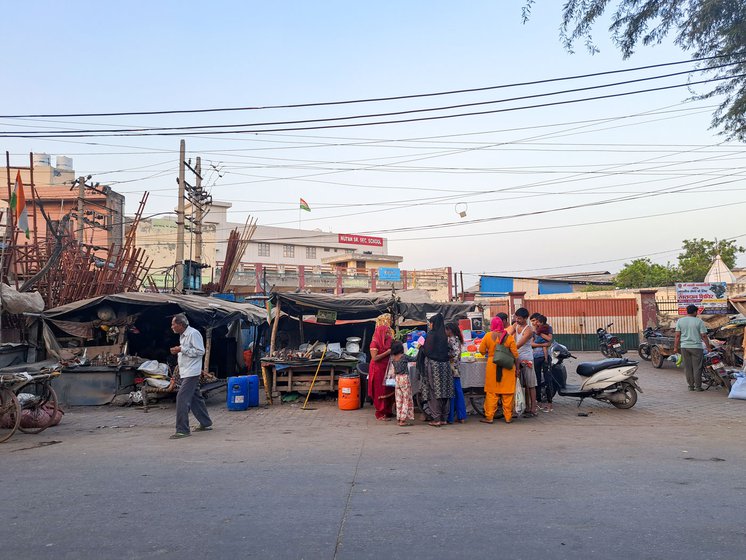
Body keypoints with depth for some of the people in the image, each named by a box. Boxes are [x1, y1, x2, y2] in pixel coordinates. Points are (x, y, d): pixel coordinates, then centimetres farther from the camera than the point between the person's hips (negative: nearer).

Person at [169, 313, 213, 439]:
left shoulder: (193, 333, -14)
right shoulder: (182, 335, 16)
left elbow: (200, 351, -19)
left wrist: (182, 349, -19)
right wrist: (178, 351, 6)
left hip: (191, 372, -10)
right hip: (186, 372, 10)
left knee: (182, 398, -13)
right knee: (196, 398, 15)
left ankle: (182, 430, -10)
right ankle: (206, 424, 25)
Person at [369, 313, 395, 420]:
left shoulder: (388, 341, 9)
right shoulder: (375, 343, -13)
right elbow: (374, 357, -22)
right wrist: (387, 352, -20)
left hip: (386, 369, 7)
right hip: (378, 370, -7)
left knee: (388, 390, 9)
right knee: (380, 392, -2)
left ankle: (387, 411, 21)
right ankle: (380, 414, 6)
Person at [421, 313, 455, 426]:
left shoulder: (431, 334, -12)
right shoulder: (443, 335, 9)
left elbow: (427, 351, -15)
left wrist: (421, 347, 7)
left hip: (433, 365, -7)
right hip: (444, 365, 7)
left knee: (434, 392, -1)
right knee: (443, 391, 10)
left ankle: (436, 418, -1)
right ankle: (444, 418, 16)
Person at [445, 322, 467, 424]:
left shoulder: (451, 340, -12)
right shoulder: (457, 339, 15)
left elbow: (456, 352, -23)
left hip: (451, 369, -9)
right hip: (456, 369, 9)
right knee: (458, 391, 10)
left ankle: (450, 417, 0)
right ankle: (461, 417, 14)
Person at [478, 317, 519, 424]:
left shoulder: (488, 336, -4)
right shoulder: (509, 337, -3)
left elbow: (482, 350, 2)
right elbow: (515, 354, -2)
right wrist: (517, 368, 7)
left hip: (492, 366, 0)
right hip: (507, 367, 0)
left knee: (491, 392, 7)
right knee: (507, 393, 8)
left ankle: (489, 417, 8)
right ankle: (508, 417, 13)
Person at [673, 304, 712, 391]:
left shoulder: (680, 321, 4)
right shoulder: (699, 321, -4)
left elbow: (677, 336, 1)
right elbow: (704, 336, -6)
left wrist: (676, 347, 5)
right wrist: (708, 347, 1)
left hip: (684, 347, 3)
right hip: (696, 347, -3)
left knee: (688, 367, 8)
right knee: (697, 367, 3)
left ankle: (691, 386, 12)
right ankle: (698, 386, 7)